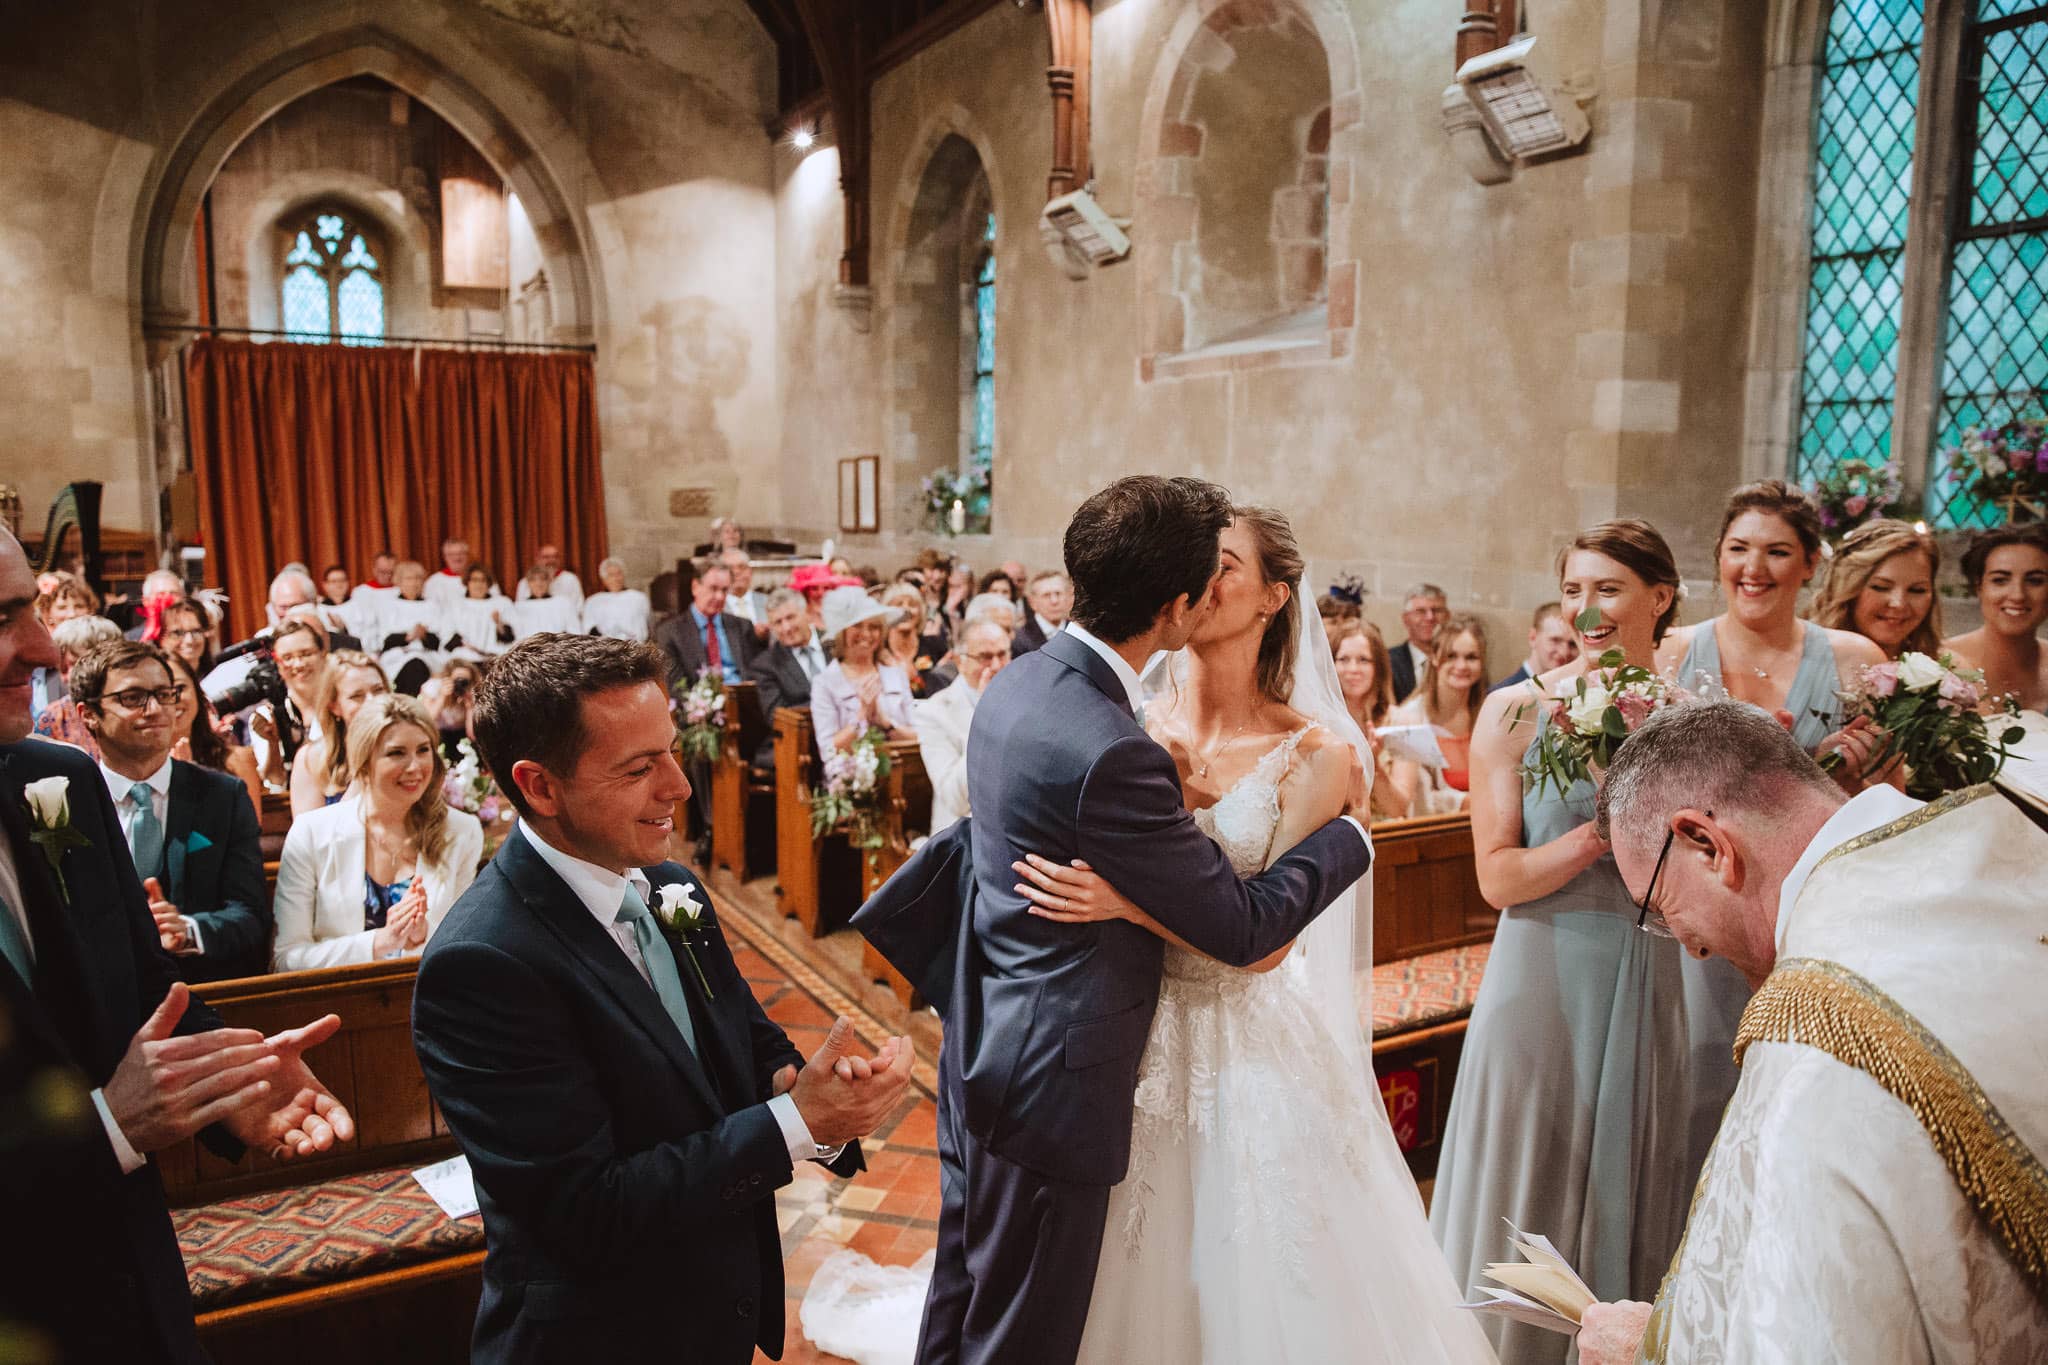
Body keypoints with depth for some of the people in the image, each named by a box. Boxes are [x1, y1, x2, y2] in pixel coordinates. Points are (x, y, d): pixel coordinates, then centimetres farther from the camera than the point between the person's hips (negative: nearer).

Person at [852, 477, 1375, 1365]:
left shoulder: (1016, 683, 0)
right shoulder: (1109, 753, -29)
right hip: (1051, 1087, -9)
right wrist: (1349, 833, -5)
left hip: (979, 1057, 9)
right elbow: (1243, 928, -19)